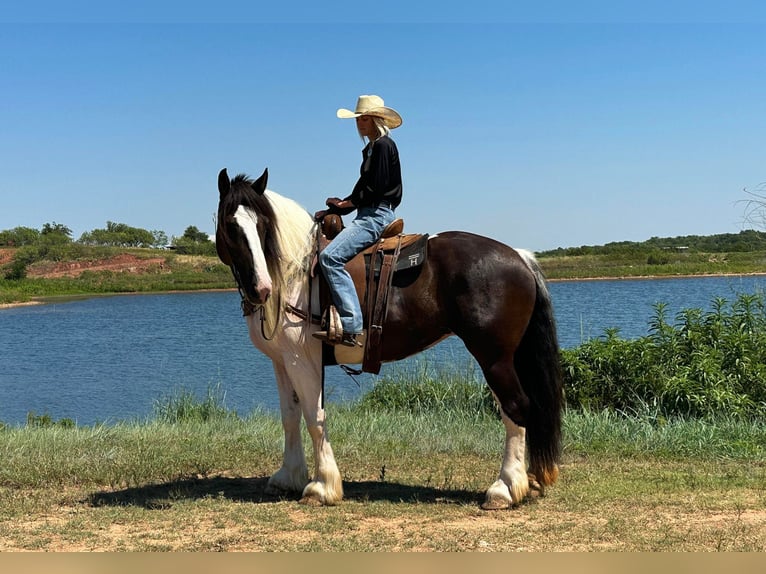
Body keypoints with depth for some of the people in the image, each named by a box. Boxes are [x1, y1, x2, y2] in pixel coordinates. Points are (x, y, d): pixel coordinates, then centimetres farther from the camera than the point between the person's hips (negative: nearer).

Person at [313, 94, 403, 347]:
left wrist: (344, 204, -6)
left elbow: (376, 189, -17)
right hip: (368, 215, 11)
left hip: (377, 215, -11)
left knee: (330, 256, -27)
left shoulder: (383, 145, -9)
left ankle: (351, 327, -33)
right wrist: (333, 210, 12)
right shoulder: (371, 149, 22)